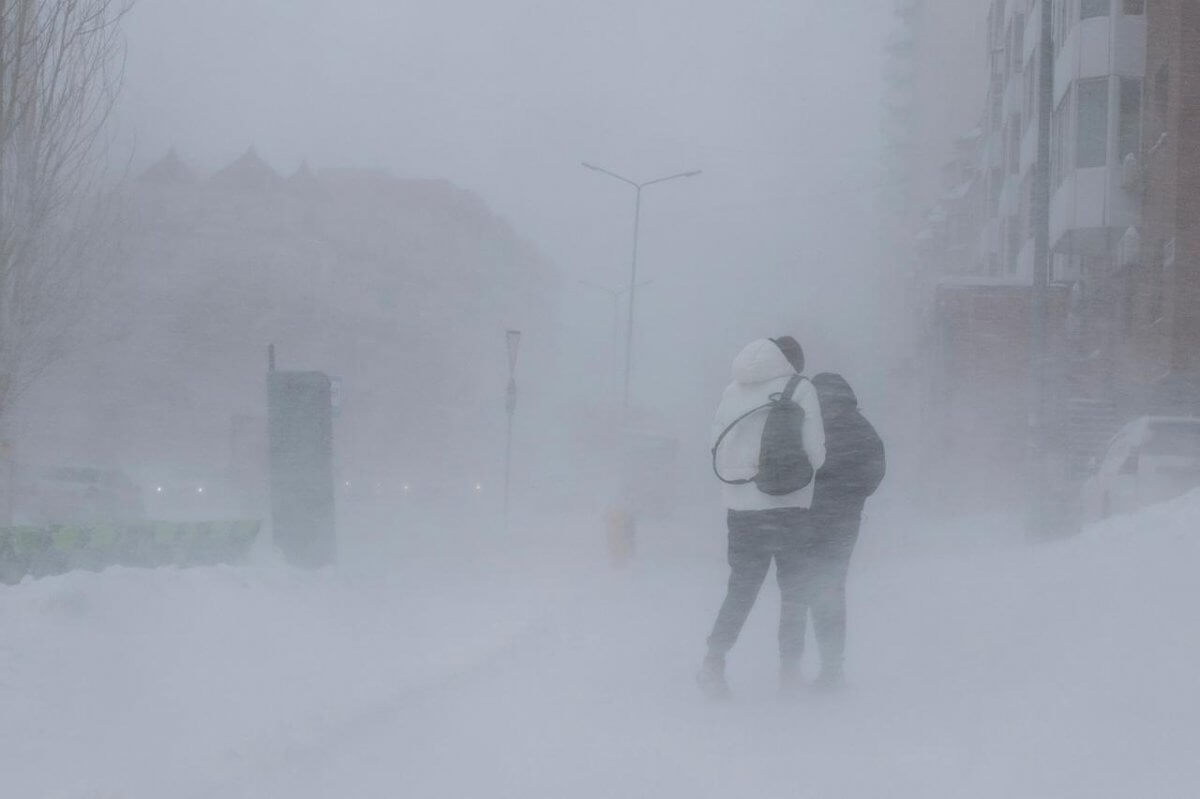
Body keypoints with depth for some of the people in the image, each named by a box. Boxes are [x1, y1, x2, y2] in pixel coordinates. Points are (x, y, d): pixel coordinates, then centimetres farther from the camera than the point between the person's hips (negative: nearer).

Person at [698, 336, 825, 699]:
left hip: (741, 506, 3)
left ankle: (714, 661, -4)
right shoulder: (800, 390, -4)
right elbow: (815, 454, -6)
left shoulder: (733, 391, 7)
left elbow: (717, 450, 9)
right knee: (795, 589, 10)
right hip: (789, 504, -3)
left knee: (741, 588, 11)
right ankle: (790, 668, 10)